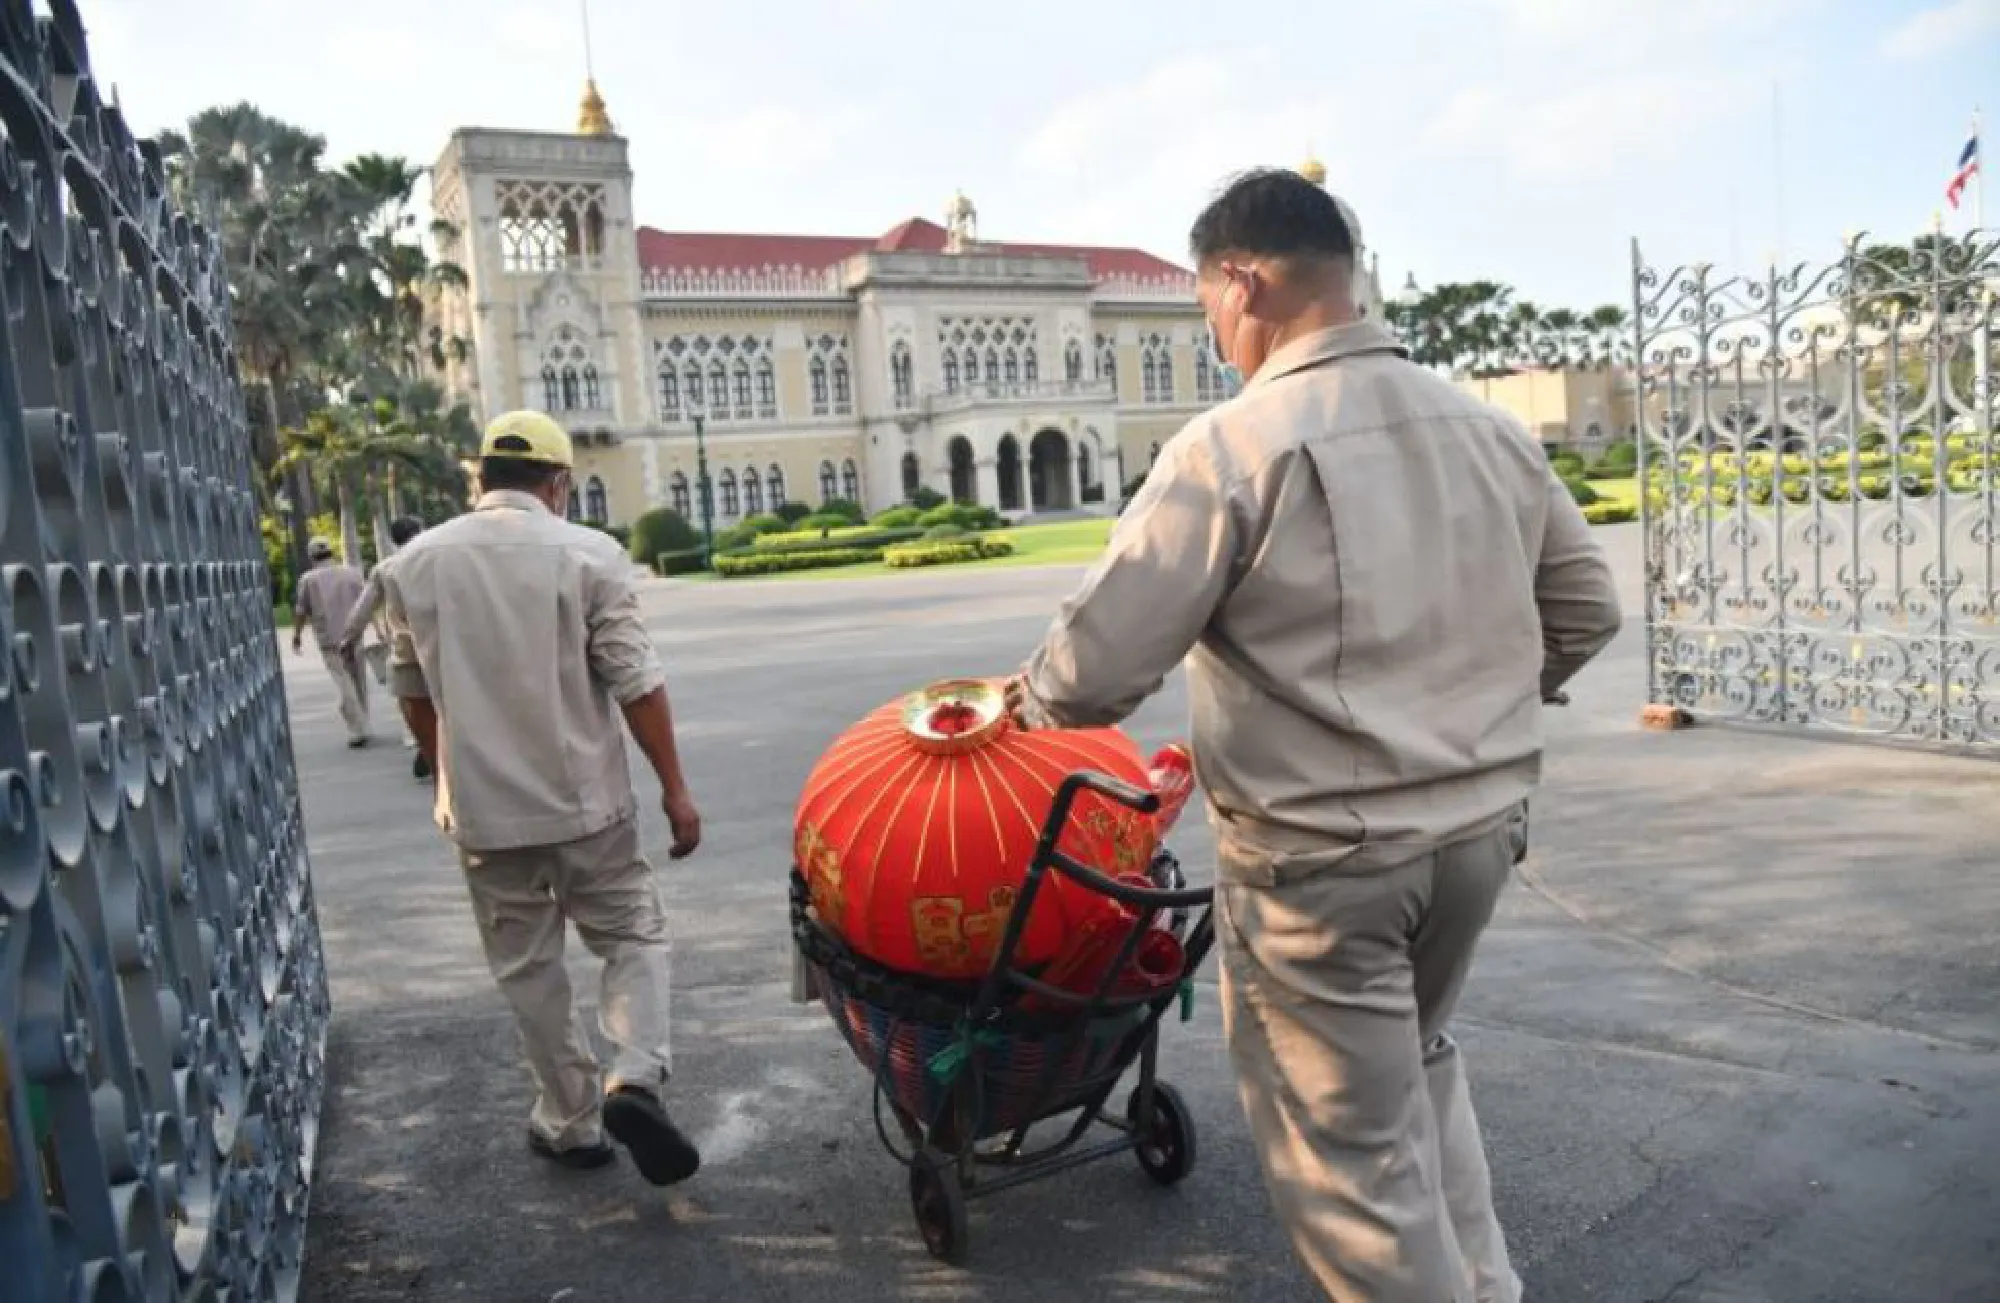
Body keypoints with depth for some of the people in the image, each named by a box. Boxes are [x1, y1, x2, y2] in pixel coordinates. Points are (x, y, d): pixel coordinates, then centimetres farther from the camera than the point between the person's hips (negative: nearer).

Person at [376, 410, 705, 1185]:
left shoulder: (413, 564, 3)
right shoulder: (588, 555, -9)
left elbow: (412, 691, 12)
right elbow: (635, 683, -11)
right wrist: (675, 789, -4)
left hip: (483, 808, 3)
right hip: (586, 799, -3)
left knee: (529, 968, 15)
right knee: (632, 937, 13)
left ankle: (572, 1122, 24)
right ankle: (635, 1078, -7)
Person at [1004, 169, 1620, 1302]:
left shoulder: (1233, 445, -16)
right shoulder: (1492, 430, 4)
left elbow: (1102, 669, -17)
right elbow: (1588, 611, 14)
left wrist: (1029, 701, 4)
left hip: (1323, 857, -7)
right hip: (1485, 826, 8)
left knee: (1352, 1148, 11)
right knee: (1419, 1067, 29)